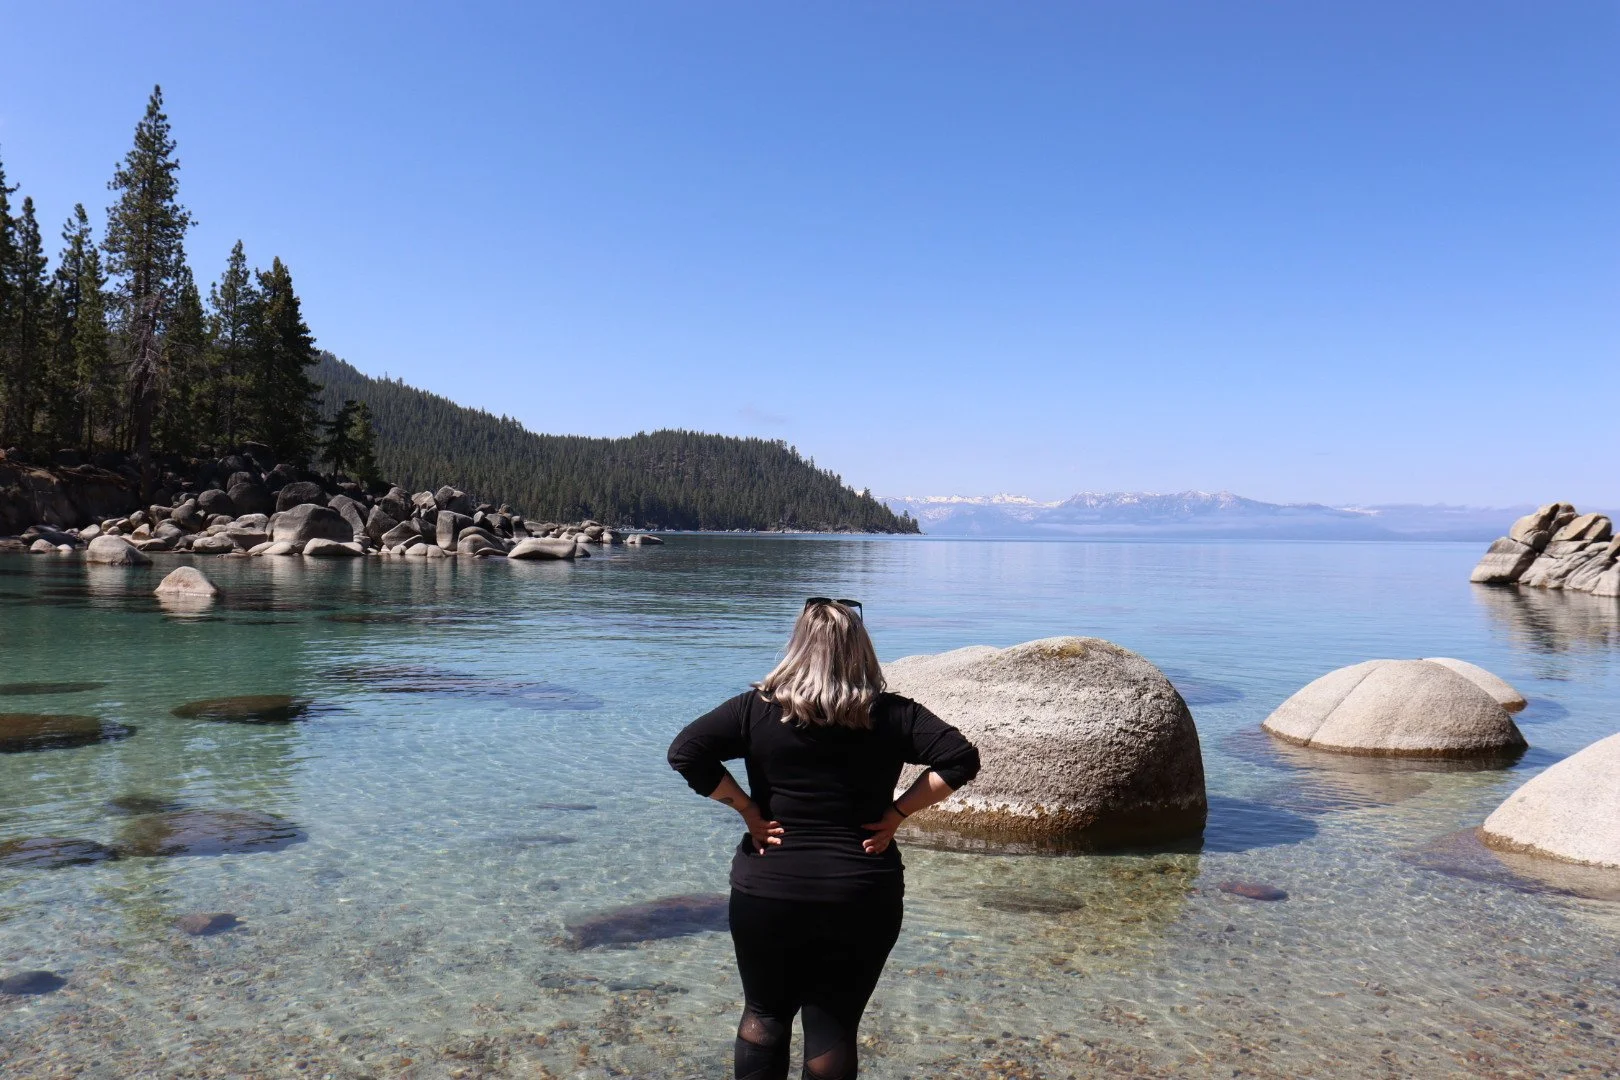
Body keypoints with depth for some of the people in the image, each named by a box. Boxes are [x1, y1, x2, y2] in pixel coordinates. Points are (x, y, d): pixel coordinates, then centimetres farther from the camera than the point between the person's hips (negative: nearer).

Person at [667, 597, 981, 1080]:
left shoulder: (757, 709, -4)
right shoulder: (893, 714, -3)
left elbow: (685, 752, -10)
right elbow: (961, 758, -7)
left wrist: (746, 809, -5)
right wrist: (897, 813, -5)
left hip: (768, 892, 0)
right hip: (863, 898, 0)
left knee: (765, 1013, 20)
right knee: (833, 1024, 12)